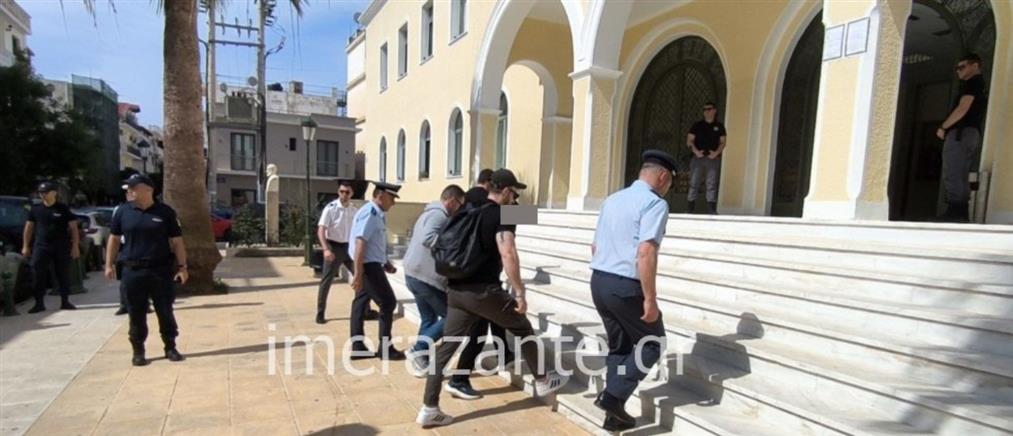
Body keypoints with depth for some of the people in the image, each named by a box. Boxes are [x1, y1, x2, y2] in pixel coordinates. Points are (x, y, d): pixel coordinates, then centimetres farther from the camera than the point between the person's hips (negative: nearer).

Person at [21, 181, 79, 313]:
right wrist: (26, 246, 9)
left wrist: (75, 246, -5)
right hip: (41, 246, 2)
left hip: (61, 247, -2)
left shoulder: (63, 209, 0)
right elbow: (29, 227, 13)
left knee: (63, 274, 4)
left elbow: (73, 228, 0)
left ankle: (65, 302, 13)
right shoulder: (36, 209, 6)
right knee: (38, 275, -2)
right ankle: (39, 303, 8)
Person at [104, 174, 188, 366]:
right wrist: (109, 264, 8)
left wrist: (182, 266, -5)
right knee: (136, 314, 8)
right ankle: (138, 351, 20)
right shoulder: (122, 211, 5)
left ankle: (170, 348, 17)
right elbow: (114, 238, 13)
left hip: (161, 270, -2)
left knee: (165, 312, 5)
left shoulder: (165, 212, 0)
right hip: (133, 271, 2)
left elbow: (177, 241, 0)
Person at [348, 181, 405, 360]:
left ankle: (357, 347, 21)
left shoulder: (378, 215, 11)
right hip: (368, 265, -9)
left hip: (372, 264, 9)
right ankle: (385, 348, 8)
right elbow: (360, 244, -26)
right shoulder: (369, 214, -19)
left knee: (361, 303, 12)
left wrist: (386, 263, 16)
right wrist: (358, 274, -29)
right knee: (388, 303, -2)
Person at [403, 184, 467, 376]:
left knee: (429, 318, 17)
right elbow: (428, 238, -32)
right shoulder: (439, 215, -15)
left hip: (413, 274, 10)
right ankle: (419, 348, -4)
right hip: (426, 277, -10)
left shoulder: (428, 213, 19)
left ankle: (422, 361, 20)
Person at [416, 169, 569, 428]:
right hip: (484, 290, -7)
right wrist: (520, 293, -17)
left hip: (457, 290, 7)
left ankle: (429, 409, 11)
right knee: (523, 328, 14)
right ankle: (542, 382, 29)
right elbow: (507, 255, -22)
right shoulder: (503, 215, -8)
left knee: (447, 346, 9)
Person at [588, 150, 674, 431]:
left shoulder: (611, 200, 14)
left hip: (598, 281, 8)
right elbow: (645, 253, -22)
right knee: (651, 345, 13)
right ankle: (612, 396, 3)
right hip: (626, 286, -8)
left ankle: (614, 414, 25)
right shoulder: (655, 204, -11)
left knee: (619, 347, 20)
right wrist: (650, 298, -19)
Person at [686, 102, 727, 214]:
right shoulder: (697, 125, 7)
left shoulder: (719, 126, 9)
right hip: (698, 158, 0)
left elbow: (722, 142, 8)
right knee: (694, 184, -1)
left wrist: (716, 152, -10)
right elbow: (689, 141, 3)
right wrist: (696, 151, -12)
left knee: (712, 185, 1)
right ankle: (691, 209, 5)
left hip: (713, 159, 0)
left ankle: (712, 211, 5)